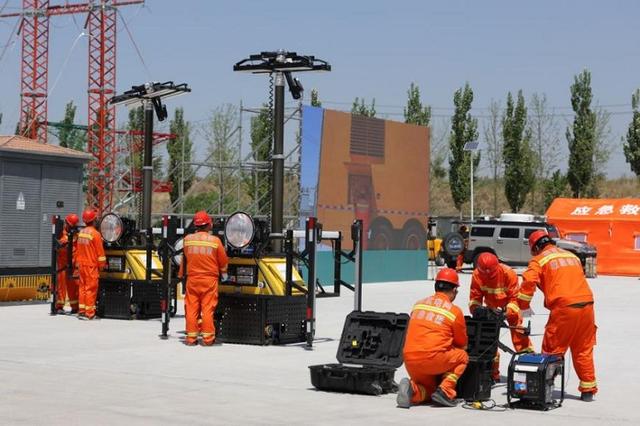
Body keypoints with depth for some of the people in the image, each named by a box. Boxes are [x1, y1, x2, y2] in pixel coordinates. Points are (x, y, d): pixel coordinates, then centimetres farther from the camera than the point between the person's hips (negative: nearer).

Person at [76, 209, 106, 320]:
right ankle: (89, 313, -2)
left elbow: (79, 249, 14)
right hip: (91, 265, -7)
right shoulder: (95, 234, -15)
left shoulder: (81, 233, 7)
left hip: (81, 264, 7)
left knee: (83, 287, 12)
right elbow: (100, 252, -12)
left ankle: (81, 311, 15)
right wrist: (102, 265, -2)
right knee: (91, 288, -3)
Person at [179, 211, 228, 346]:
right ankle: (208, 338, 3)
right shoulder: (215, 240, -8)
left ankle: (191, 337, 9)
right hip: (209, 279, -2)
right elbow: (223, 261, 1)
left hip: (192, 279, 2)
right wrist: (224, 273, 22)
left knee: (191, 308, 6)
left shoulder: (187, 239, -1)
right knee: (207, 309, 1)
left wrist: (181, 274, 28)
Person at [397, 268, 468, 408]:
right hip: (433, 358, -5)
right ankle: (445, 391, 0)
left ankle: (412, 388, -8)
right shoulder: (455, 311, 1)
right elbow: (462, 343, 14)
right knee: (462, 357, 21)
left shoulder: (418, 304, 15)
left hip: (409, 361, 5)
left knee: (428, 389, 26)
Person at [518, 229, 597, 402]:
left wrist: (522, 306, 3)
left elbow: (529, 282, -7)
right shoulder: (572, 256, 24)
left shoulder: (539, 260, 5)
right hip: (586, 304, 5)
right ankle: (588, 390, 18)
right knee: (583, 350, 14)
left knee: (552, 350, 5)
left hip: (564, 308, -5)